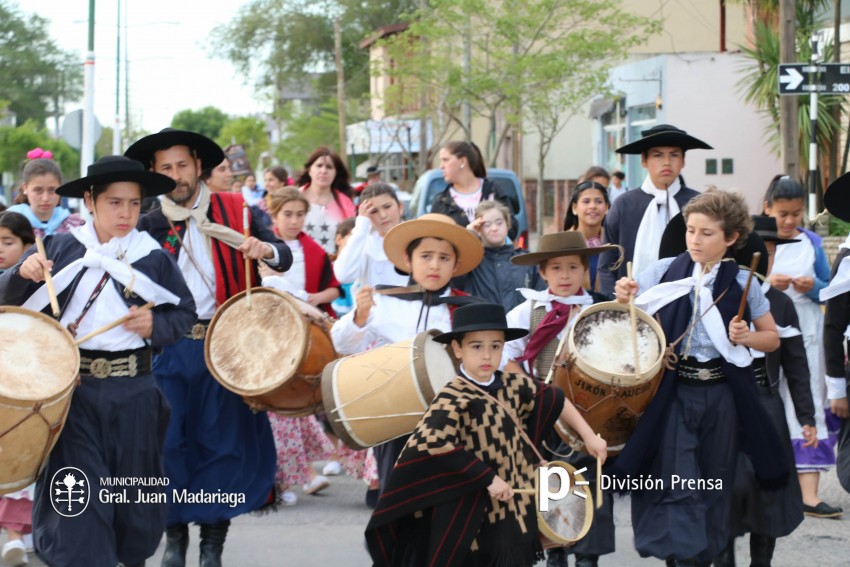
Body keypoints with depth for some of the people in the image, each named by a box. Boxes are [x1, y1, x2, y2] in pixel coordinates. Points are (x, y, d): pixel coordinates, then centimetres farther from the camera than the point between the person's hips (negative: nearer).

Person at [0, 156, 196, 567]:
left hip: (134, 393, 1)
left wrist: (156, 324, -12)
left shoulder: (153, 258, 1)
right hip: (72, 386, -1)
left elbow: (185, 312, 8)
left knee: (134, 485, 14)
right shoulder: (59, 250, 1)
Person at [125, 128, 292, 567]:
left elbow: (284, 257, -1)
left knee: (224, 440, 2)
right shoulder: (149, 226, 4)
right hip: (170, 349, 1)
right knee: (169, 440, 2)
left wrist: (266, 249, -22)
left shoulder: (235, 210, 3)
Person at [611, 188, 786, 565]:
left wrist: (745, 338, -11)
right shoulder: (665, 271, -1)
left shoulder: (742, 283, 1)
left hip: (720, 395, 1)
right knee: (678, 487, -8)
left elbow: (772, 338, 9)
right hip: (673, 393, -1)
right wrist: (624, 299, -17)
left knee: (714, 486, 10)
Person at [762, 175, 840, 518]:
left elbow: (830, 291, 12)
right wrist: (765, 283, -18)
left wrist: (814, 286, -9)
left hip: (804, 335, 2)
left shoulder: (811, 242, 8)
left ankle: (808, 494, -8)